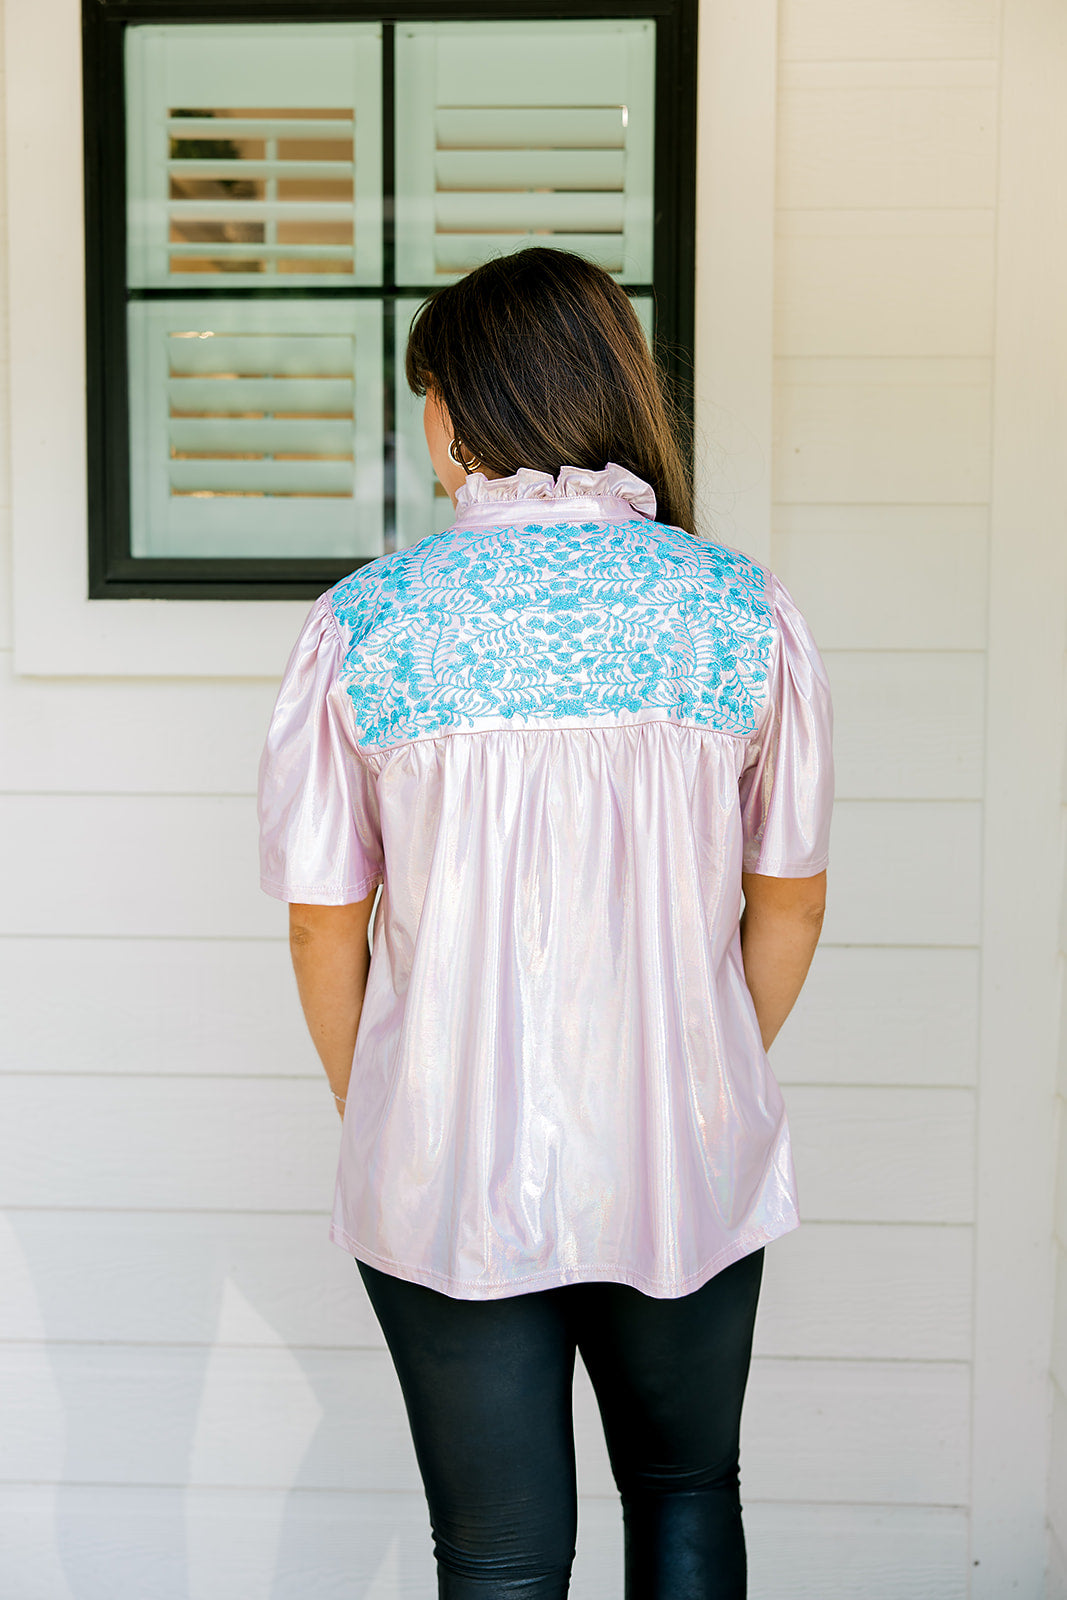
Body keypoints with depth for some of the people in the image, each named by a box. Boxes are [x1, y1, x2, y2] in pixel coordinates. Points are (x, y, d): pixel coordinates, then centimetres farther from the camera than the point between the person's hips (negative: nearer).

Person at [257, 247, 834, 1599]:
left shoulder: (360, 623, -9)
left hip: (447, 1172, -1)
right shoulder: (746, 613, -5)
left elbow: (323, 921, -5)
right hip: (690, 1170, 2)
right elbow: (790, 898, 2)